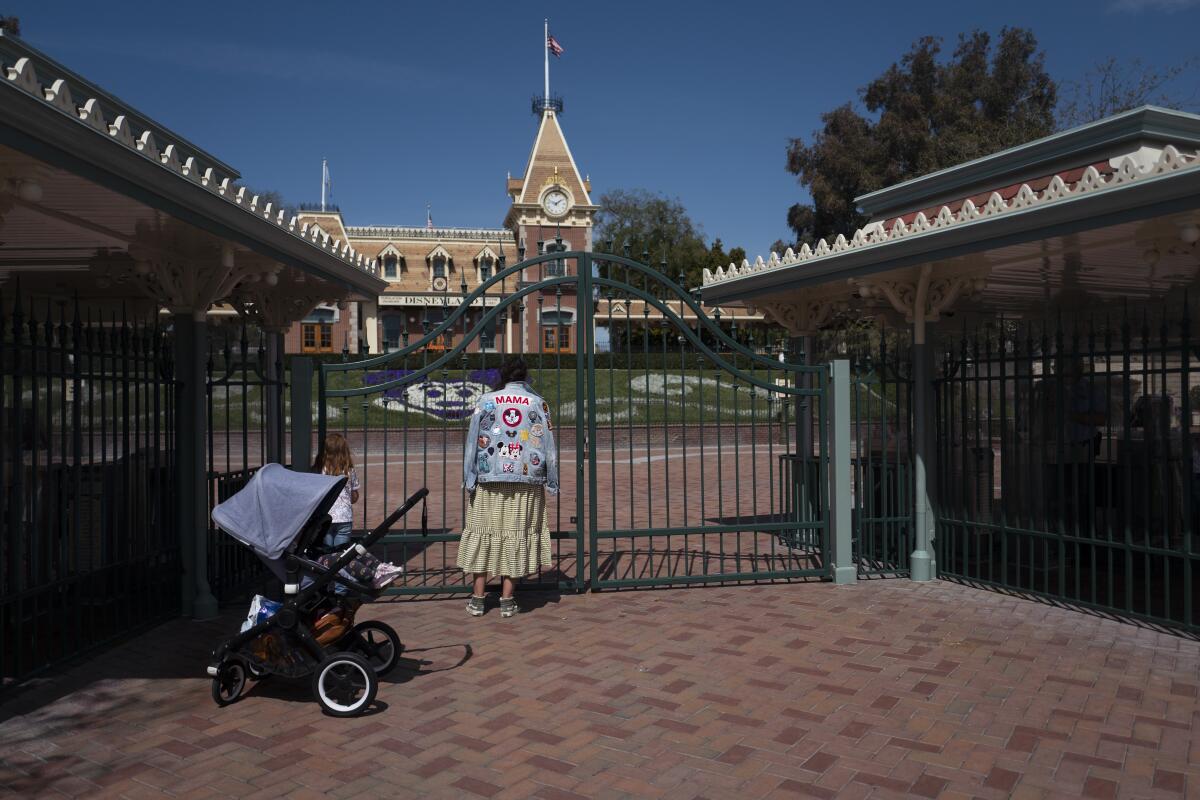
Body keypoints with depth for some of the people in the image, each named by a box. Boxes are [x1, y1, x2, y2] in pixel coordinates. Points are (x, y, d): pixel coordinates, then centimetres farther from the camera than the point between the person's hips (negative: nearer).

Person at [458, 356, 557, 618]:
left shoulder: (486, 401, 2)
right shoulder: (538, 403, 2)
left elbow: (472, 441, -1)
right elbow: (548, 444, 2)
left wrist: (469, 478, 3)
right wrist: (551, 482, 8)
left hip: (488, 479, 0)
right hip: (525, 481, 0)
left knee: (484, 532, 8)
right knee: (516, 534, 7)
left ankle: (478, 598, 12)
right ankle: (507, 599, 10)